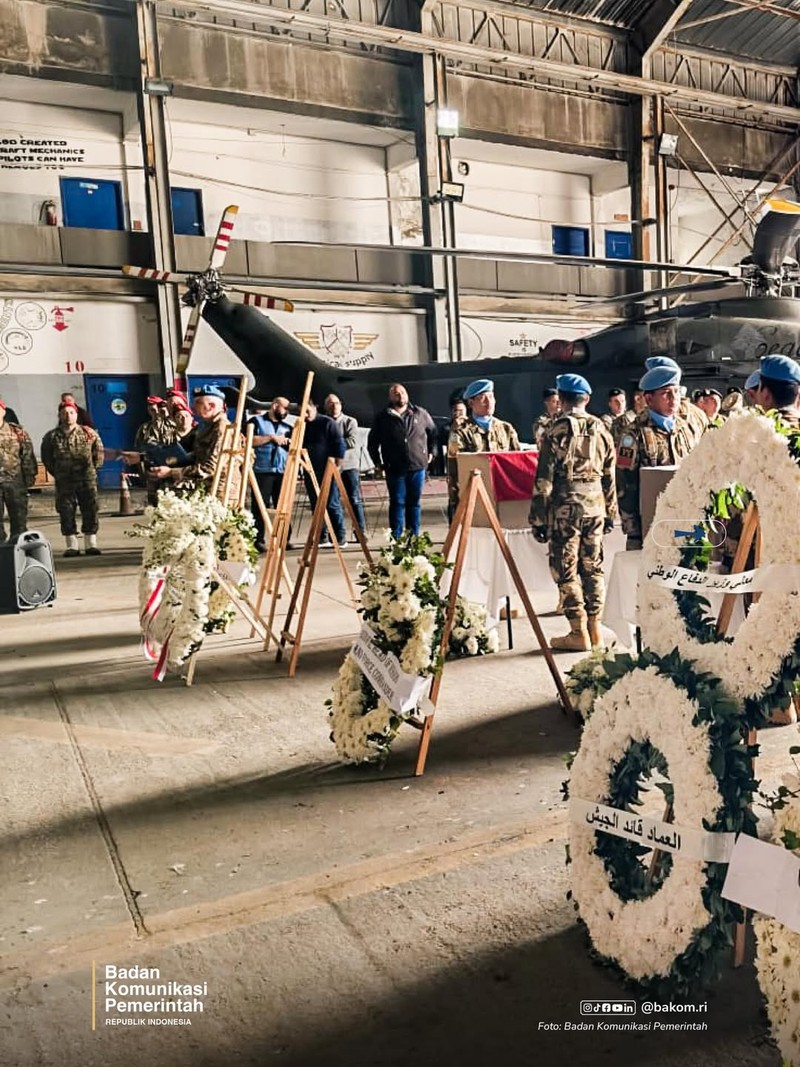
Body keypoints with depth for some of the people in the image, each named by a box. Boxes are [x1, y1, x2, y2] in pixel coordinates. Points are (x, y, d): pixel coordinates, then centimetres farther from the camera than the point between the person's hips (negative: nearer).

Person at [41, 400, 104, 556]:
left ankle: (91, 544, 10)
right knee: (66, 512, 1)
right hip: (64, 482, 0)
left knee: (90, 511, 2)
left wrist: (91, 470, 6)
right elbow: (46, 458, 12)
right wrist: (57, 472, 9)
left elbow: (98, 453, 10)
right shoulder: (52, 436, 3)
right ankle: (72, 546, 9)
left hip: (87, 479, 0)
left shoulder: (89, 433, 3)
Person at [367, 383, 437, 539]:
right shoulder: (383, 418, 2)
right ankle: (396, 538, 3)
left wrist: (430, 452, 16)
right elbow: (372, 442, 10)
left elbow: (433, 432, 20)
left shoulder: (420, 414, 6)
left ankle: (413, 537, 15)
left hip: (417, 466, 2)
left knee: (414, 503, 8)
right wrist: (378, 462, 6)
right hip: (394, 469, -2)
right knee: (397, 503, -1)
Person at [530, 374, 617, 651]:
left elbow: (544, 479, -9)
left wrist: (538, 518, -4)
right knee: (593, 567, 13)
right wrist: (610, 512, 19)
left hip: (565, 507, -5)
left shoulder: (556, 431, -8)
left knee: (566, 569, 2)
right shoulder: (601, 430, 7)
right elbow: (609, 477, 11)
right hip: (595, 506, 5)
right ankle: (594, 628, 19)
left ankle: (579, 633, 4)